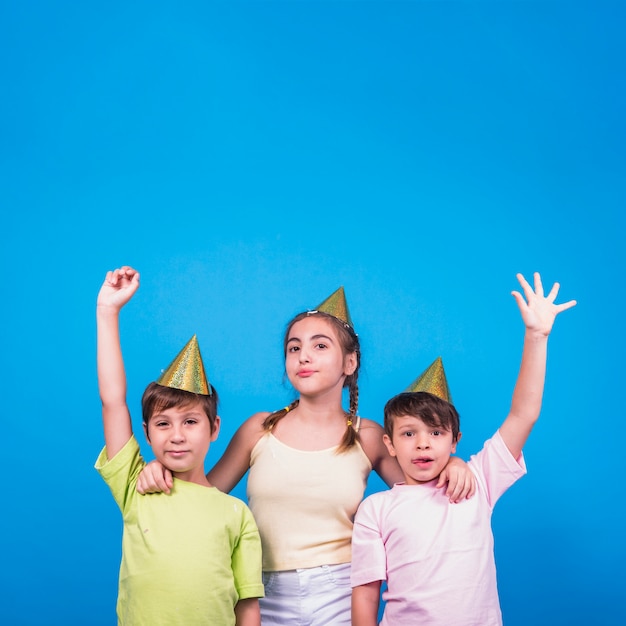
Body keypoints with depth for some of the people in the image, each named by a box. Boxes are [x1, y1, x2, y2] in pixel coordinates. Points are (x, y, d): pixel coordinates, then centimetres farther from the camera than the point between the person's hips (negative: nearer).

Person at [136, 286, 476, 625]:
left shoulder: (367, 437, 1)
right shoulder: (260, 429, 1)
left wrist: (451, 463, -10)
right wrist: (162, 471, -12)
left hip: (338, 595, 0)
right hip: (267, 595, 1)